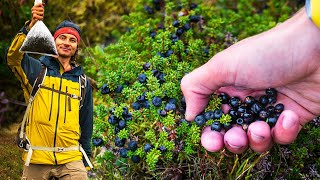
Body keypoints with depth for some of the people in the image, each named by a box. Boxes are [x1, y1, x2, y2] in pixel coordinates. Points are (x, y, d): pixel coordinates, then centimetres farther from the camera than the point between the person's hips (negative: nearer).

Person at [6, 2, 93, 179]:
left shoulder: (83, 82, 11)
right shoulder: (37, 70, 4)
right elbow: (13, 56, -17)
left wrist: (85, 161, 14)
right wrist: (31, 25, -31)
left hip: (71, 160, 2)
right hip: (36, 159, -1)